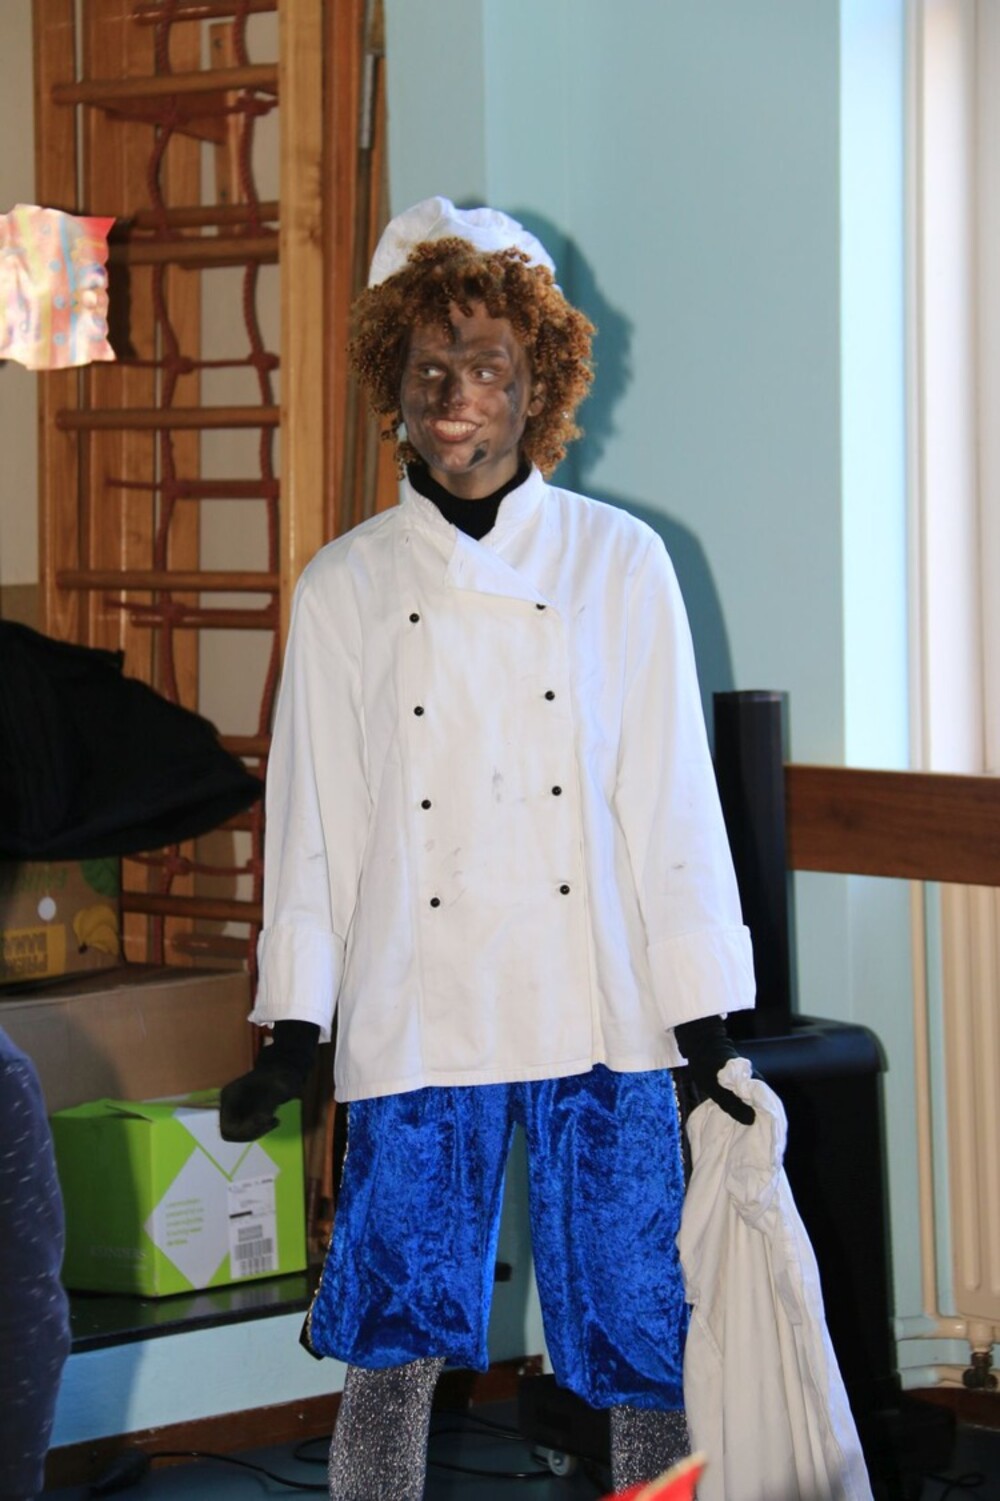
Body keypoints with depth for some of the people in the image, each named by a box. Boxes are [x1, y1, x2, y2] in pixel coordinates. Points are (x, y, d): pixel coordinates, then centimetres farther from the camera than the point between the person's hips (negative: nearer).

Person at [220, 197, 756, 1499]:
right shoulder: (345, 589, 7)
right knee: (392, 1343, -2)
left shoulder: (620, 563, 5)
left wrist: (708, 1030, 1)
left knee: (646, 1342, 0)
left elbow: (674, 804, 5)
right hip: (417, 1022, 0)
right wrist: (290, 1038, 3)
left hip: (601, 1015, 0)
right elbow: (313, 820, 8)